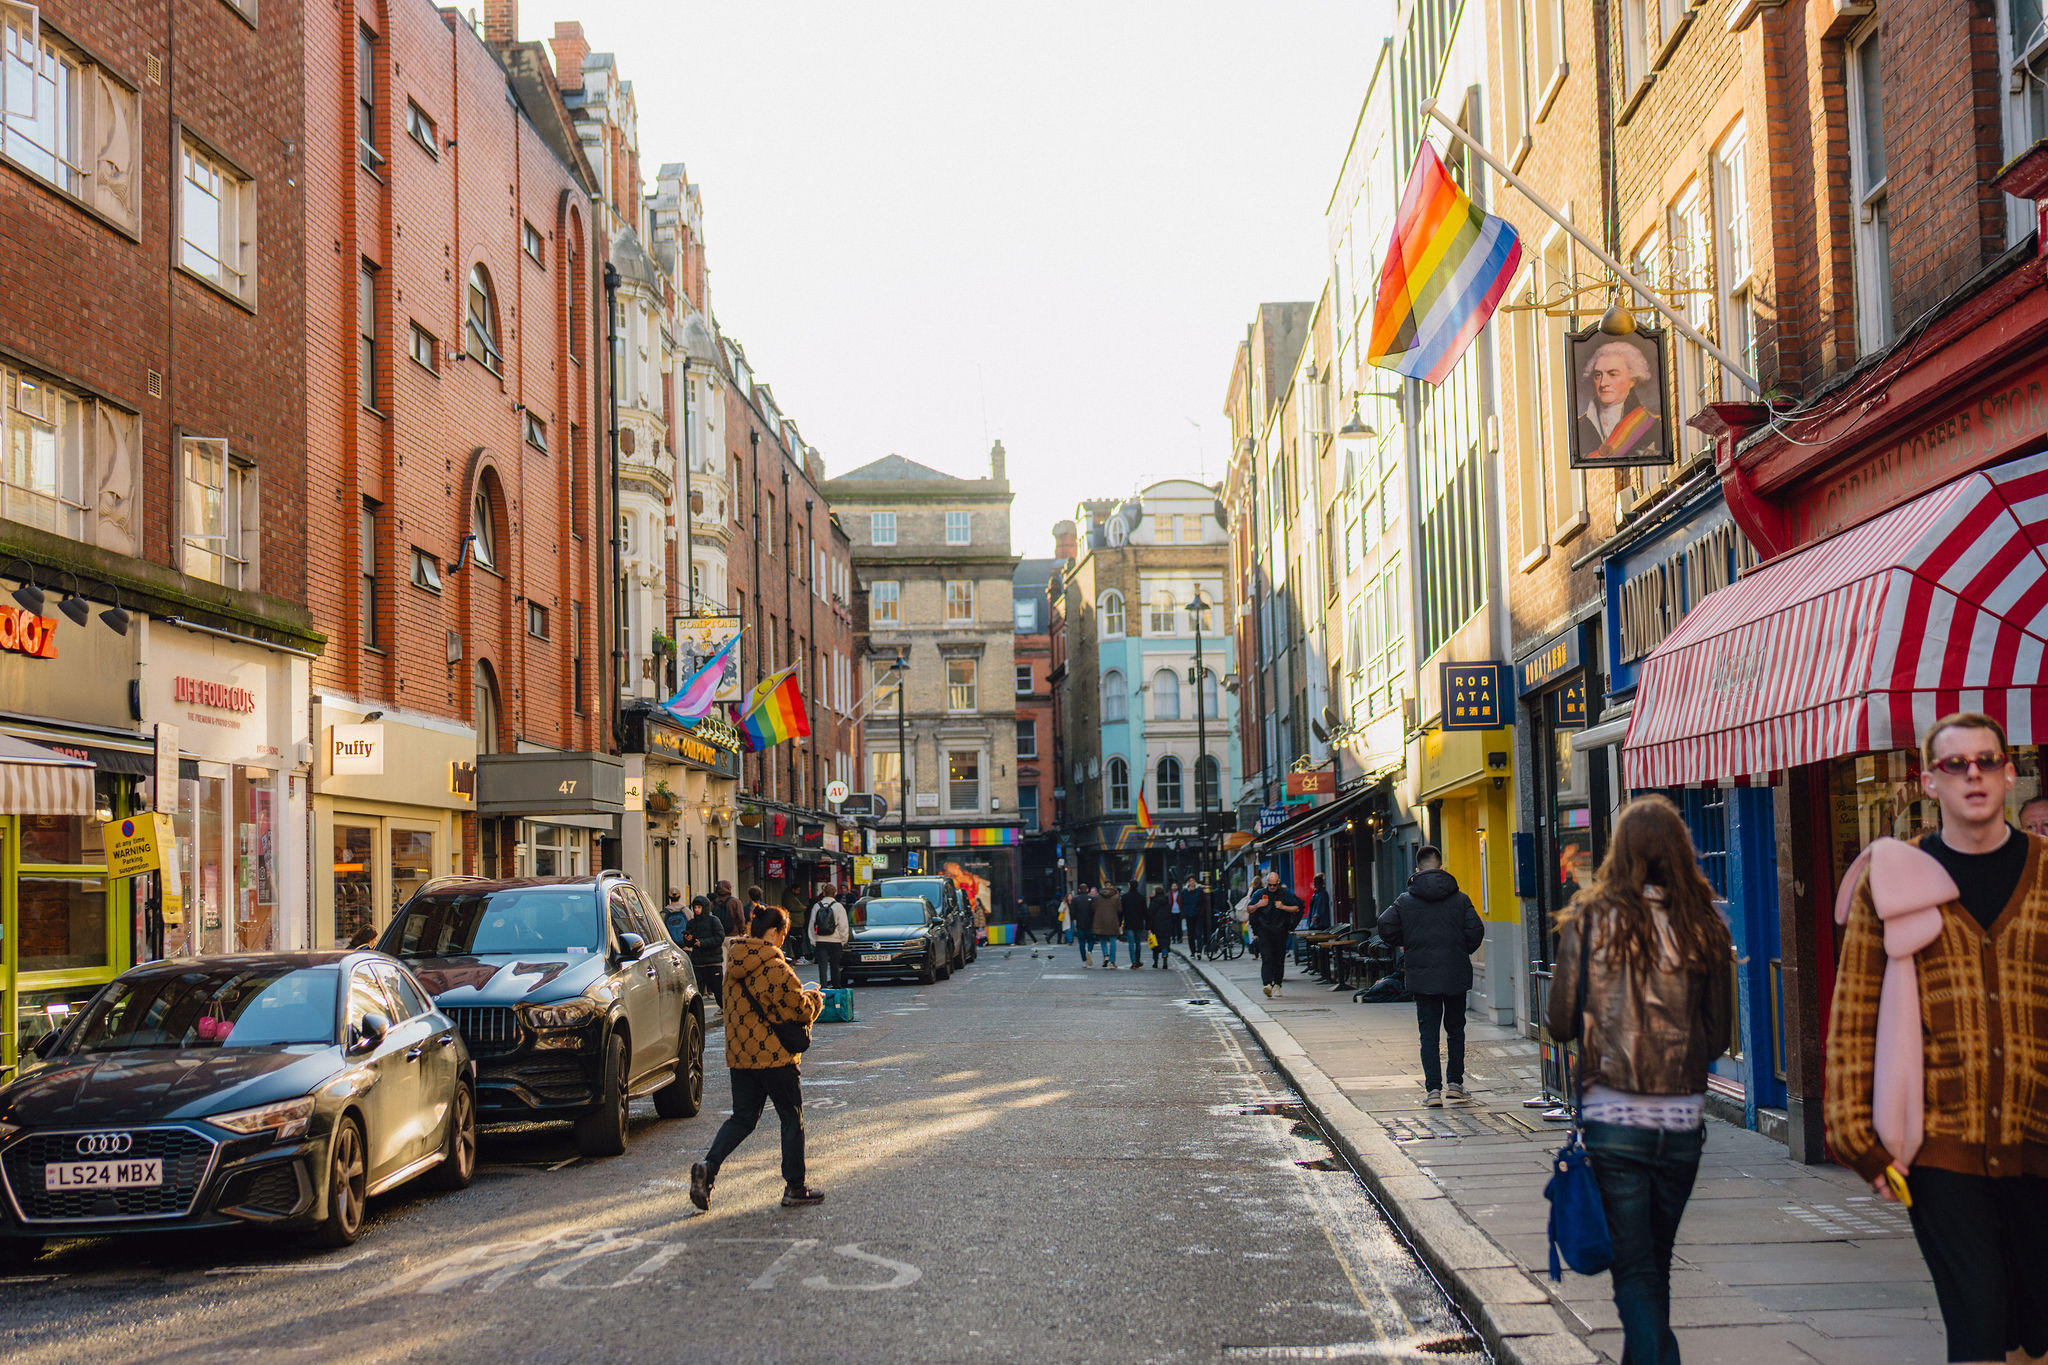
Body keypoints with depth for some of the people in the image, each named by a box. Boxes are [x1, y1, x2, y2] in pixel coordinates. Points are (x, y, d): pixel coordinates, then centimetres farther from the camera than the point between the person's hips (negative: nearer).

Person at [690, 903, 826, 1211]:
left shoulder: (734, 964, 9)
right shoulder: (774, 967, -16)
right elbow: (800, 1010, -13)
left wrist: (801, 993, 18)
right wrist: (814, 997, 8)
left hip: (738, 1055, 7)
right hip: (774, 1055, -7)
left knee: (742, 1118, 13)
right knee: (792, 1118, 7)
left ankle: (708, 1166, -10)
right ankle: (795, 1188, 12)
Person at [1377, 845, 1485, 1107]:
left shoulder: (1405, 901, -2)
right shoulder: (1460, 899, 0)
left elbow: (1386, 927, -8)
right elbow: (1476, 931, -5)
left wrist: (1405, 945, 10)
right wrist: (1462, 953, 13)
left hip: (1422, 975, -1)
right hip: (1456, 975, 1)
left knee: (1429, 1033, 3)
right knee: (1455, 1029, 15)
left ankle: (1433, 1089, -4)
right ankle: (1455, 1084, 17)